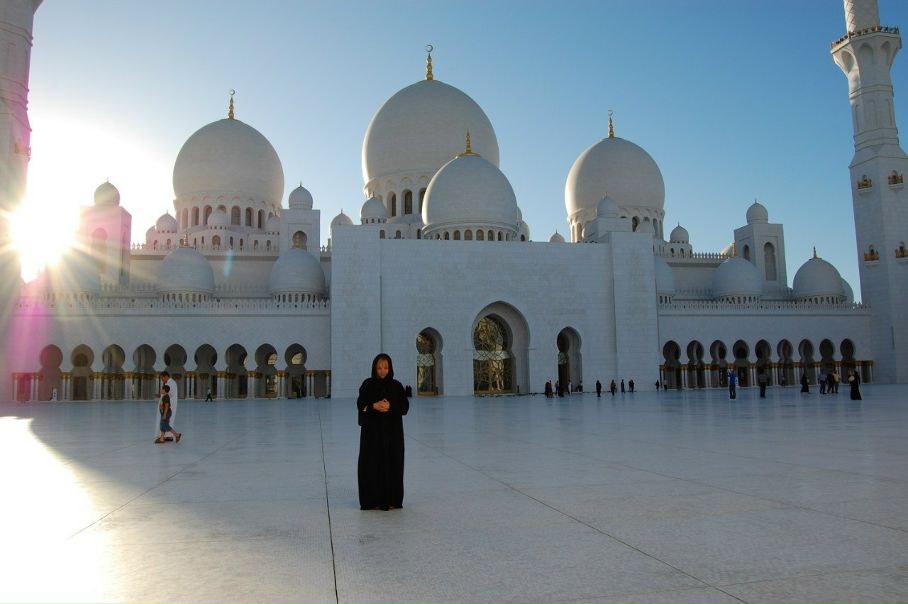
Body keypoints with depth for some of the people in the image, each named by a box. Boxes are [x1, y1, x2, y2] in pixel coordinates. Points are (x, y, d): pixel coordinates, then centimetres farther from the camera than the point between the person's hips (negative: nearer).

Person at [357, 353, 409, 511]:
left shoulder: (396, 386, 2)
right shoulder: (367, 384, 1)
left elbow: (405, 407, -1)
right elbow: (360, 405, 0)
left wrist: (390, 407, -18)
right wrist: (374, 406, -18)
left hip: (392, 430, 1)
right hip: (372, 430, 0)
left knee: (392, 464, 1)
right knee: (372, 464, -2)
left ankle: (391, 499, 11)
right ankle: (373, 500, 7)